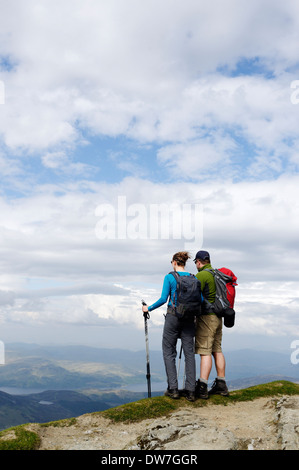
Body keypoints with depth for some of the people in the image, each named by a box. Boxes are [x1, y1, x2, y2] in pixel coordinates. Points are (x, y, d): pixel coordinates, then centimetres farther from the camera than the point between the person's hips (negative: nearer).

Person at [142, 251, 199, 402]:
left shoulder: (169, 277, -7)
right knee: (189, 352, 6)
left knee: (169, 352, 7)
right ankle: (190, 390, 5)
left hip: (173, 316, -4)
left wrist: (149, 308, 2)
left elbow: (163, 299, -12)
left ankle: (173, 388, 3)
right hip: (189, 318, 4)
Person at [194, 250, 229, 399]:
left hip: (206, 317, -8)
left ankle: (202, 387, -10)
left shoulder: (201, 276, -13)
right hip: (218, 317, 8)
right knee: (217, 350, 12)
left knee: (205, 352, -9)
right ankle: (221, 385, 17)